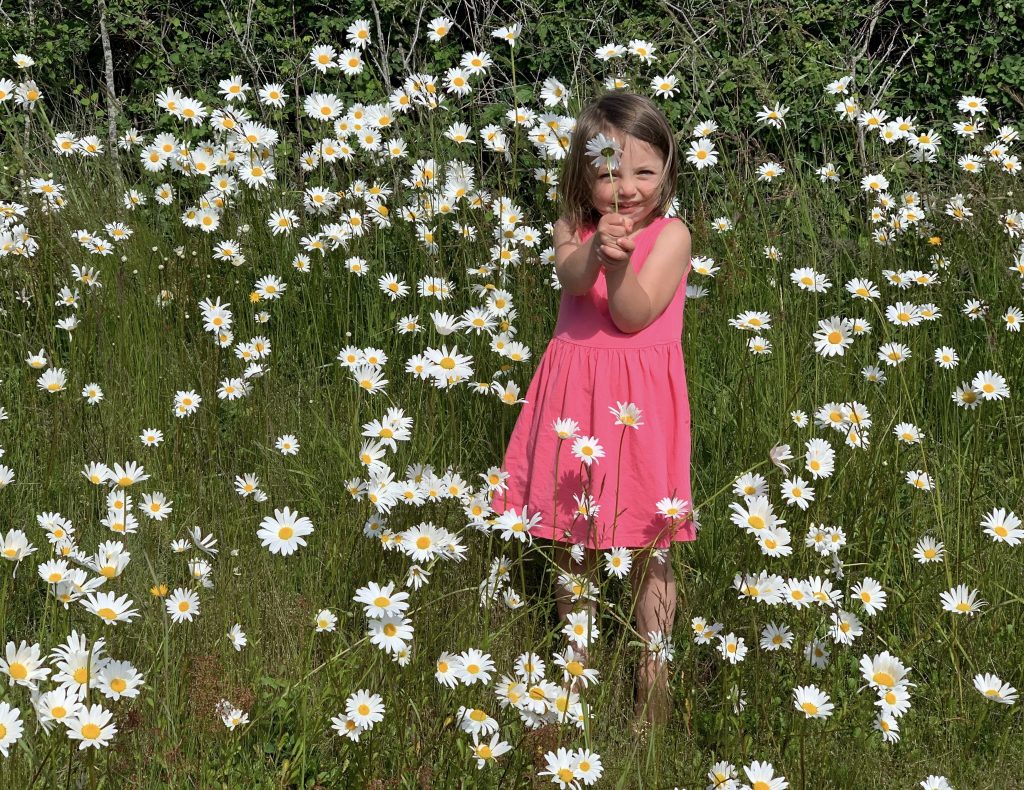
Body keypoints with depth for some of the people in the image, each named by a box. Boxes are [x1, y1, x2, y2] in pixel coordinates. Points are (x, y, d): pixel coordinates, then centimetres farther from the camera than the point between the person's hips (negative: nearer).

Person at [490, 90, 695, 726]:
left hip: (639, 405, -3)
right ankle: (577, 666, 28)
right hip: (574, 399, 4)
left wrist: (619, 262, -31)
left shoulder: (671, 235, -5)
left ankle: (654, 680, 15)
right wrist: (595, 247, -39)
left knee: (648, 548, 4)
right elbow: (571, 277, -20)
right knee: (573, 544, 13)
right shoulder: (575, 229, 4)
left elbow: (632, 315, -16)